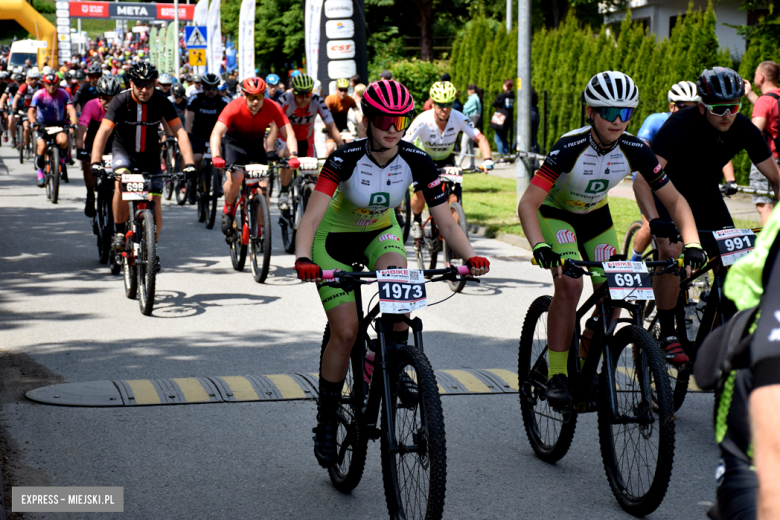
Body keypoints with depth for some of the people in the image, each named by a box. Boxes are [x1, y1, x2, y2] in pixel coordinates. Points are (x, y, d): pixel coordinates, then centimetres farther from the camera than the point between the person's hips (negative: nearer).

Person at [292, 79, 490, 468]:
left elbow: (445, 221, -20)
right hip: (335, 239, -2)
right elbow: (311, 217, -39)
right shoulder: (346, 159, -30)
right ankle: (326, 421, 6)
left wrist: (470, 256, -39)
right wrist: (303, 260, -57)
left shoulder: (417, 162, -21)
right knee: (346, 332, -13)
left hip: (381, 233, 2)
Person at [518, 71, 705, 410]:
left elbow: (674, 200, -14)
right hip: (555, 214, -4)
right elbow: (527, 204, -36)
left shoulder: (635, 151, -22)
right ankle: (556, 375, -17)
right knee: (570, 283, -27)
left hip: (595, 216, 4)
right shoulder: (569, 147, -33)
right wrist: (540, 247, -52)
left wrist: (692, 244, -30)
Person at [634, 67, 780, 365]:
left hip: (705, 193, 4)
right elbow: (643, 179, -41)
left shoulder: (744, 129, -19)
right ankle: (667, 335, -16)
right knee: (671, 251, -27)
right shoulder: (680, 126, -33)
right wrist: (657, 225, -55)